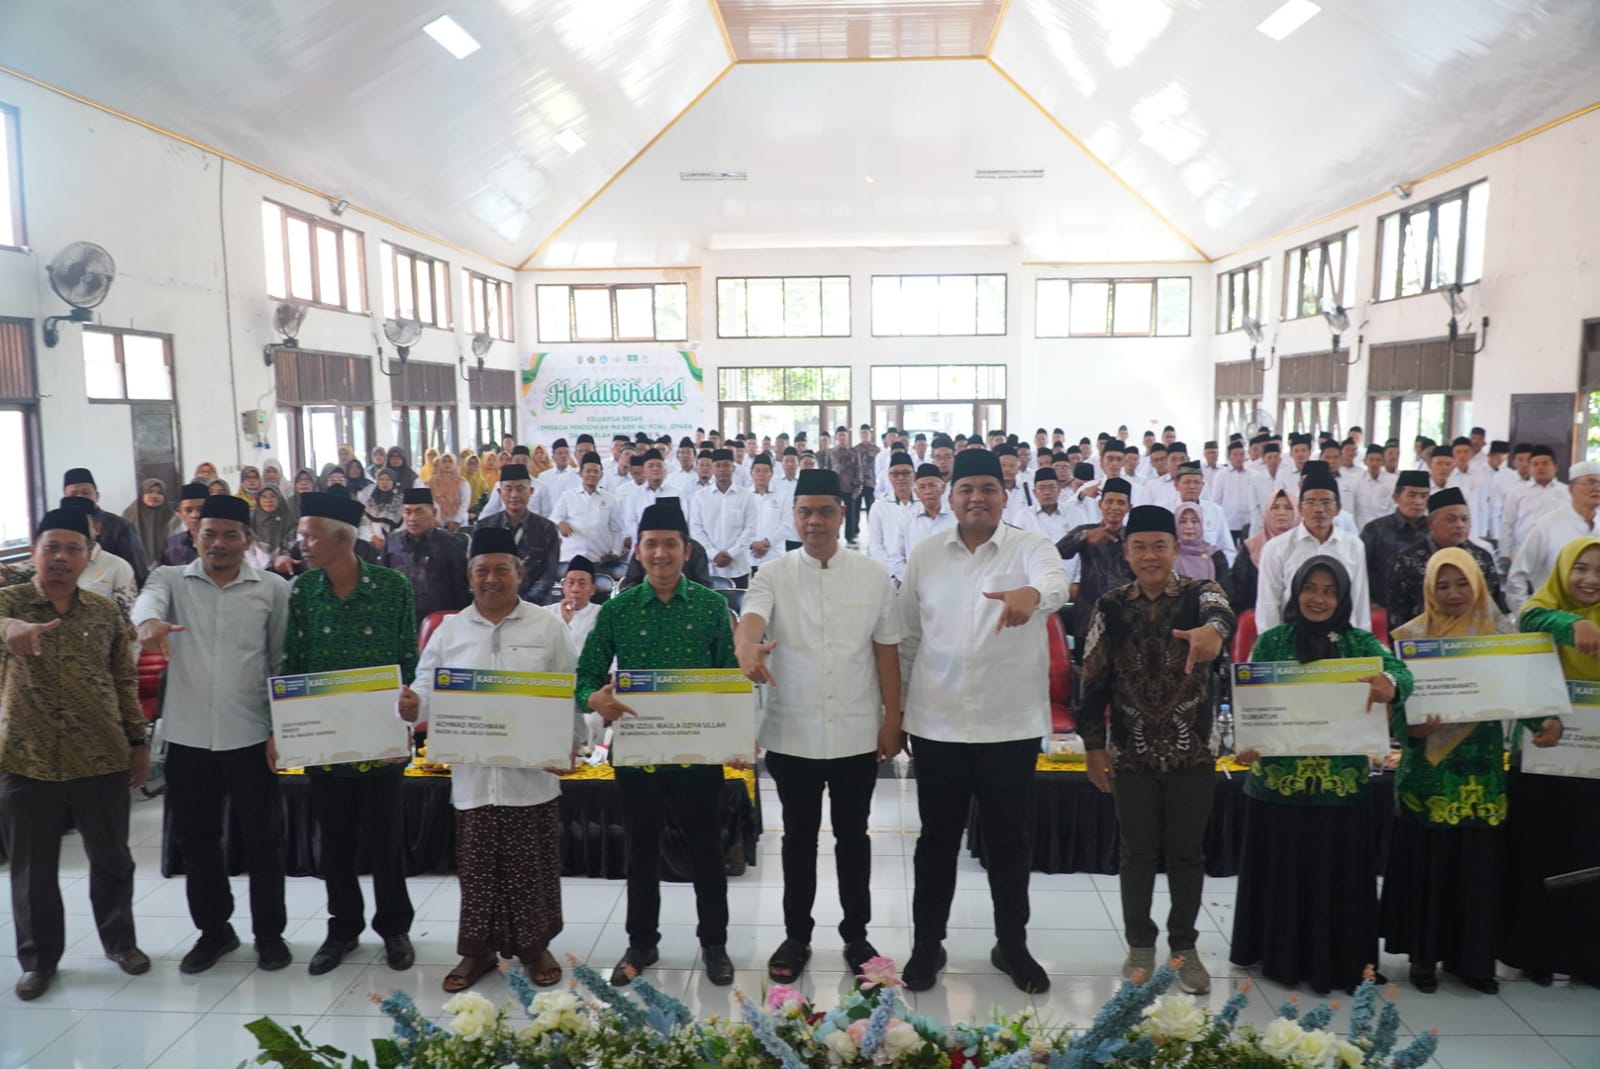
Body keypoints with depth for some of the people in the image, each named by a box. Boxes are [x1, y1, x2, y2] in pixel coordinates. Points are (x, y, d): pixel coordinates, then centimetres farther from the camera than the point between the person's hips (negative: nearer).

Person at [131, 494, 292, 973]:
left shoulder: (273, 589, 0)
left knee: (263, 837, 7)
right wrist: (149, 621, -46)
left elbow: (283, 663, 1)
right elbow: (148, 598, -21)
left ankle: (270, 932, 24)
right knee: (196, 837, 14)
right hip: (188, 735, 2)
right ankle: (214, 930, 32)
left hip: (251, 734, -2)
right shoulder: (171, 578, 3)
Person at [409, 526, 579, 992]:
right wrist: (411, 704, -17)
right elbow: (428, 690, 6)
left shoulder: (548, 627, 1)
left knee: (532, 868, 8)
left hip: (533, 773, -1)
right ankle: (479, 949, 28)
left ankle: (535, 946, 26)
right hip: (472, 774, 2)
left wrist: (569, 746, -9)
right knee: (477, 869, 11)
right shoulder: (449, 631, 7)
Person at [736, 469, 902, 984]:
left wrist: (892, 719, 1)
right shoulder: (774, 575, -3)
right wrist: (747, 647, -46)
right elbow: (751, 616, -23)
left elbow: (886, 650, 3)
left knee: (852, 836, 14)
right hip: (793, 734, 0)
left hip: (857, 734, 1)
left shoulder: (874, 575, 0)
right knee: (799, 837, 13)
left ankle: (856, 935, 30)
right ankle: (796, 936, 29)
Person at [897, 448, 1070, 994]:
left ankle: (1012, 945, 31)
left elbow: (1056, 583, -27)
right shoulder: (925, 554, 3)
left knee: (1011, 840, 12)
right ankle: (927, 944, 28)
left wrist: (1030, 594, -50)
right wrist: (896, 707, 9)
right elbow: (907, 637, 8)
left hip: (1011, 723, -1)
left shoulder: (1030, 547, -3)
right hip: (936, 721, 1)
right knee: (937, 838, 13)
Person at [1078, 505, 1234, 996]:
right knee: (1138, 852, 9)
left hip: (1192, 751, 0)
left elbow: (1221, 615, -31)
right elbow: (1094, 680, 1)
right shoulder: (1110, 606, -1)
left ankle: (1185, 946, 28)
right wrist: (1093, 745, -2)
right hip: (1132, 753, 1)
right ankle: (1140, 944, 25)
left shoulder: (1201, 593, -5)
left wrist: (1213, 629, -55)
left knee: (1187, 851, 10)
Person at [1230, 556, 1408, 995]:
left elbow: (1400, 672, -16)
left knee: (1336, 875, 9)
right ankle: (1280, 956, 27)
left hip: (1340, 784, 0)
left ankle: (1335, 961, 26)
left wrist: (1390, 684, -40)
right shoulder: (1272, 641, 1)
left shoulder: (1361, 642, 2)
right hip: (1278, 780, 0)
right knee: (1280, 874, 10)